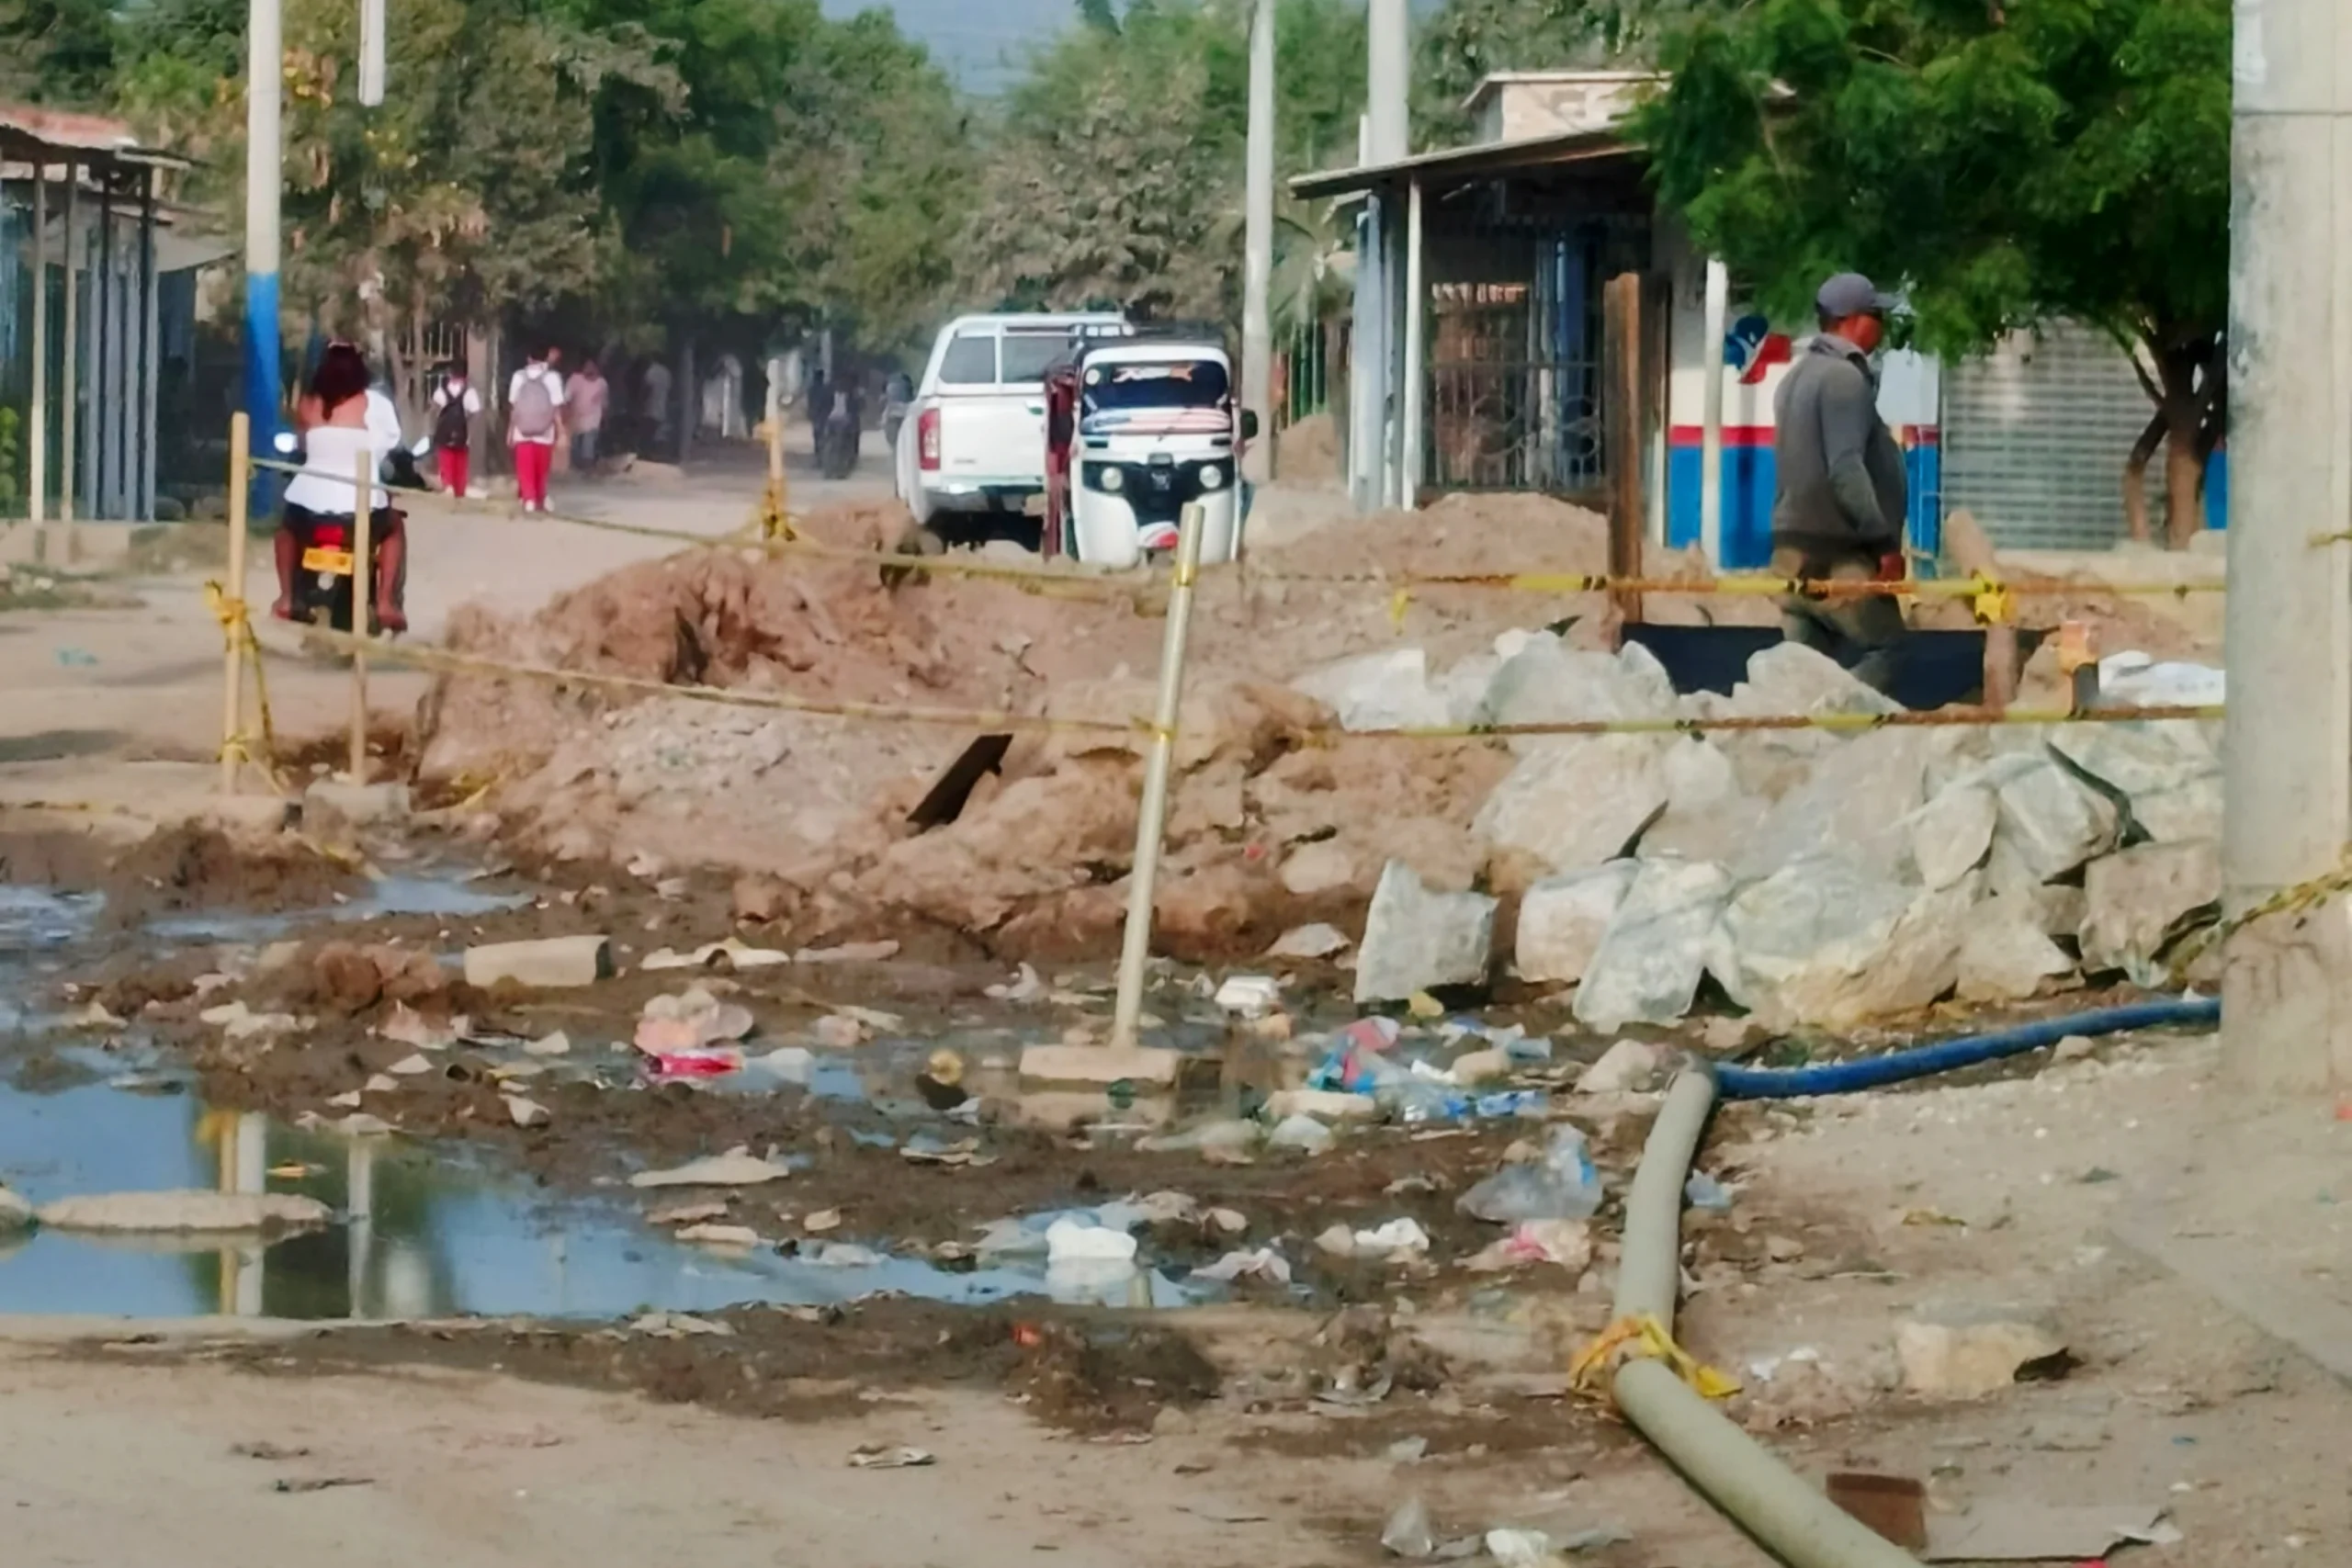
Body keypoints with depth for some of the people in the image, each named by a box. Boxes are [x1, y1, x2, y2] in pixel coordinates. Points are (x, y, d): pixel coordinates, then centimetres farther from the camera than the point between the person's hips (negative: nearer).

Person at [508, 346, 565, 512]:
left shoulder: (519, 377, 1)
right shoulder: (552, 377, -7)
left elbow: (512, 407, 3)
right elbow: (557, 408, -9)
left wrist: (510, 431, 12)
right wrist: (561, 433, -3)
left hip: (522, 433, 1)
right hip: (544, 434, -1)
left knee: (525, 471, 3)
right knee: (541, 472, 12)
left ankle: (528, 499, -11)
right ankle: (540, 501, 23)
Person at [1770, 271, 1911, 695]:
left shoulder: (1799, 375, 18)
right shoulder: (1844, 377, -13)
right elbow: (1846, 469, -23)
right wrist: (1886, 541, -22)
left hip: (1794, 547, 9)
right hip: (1839, 552, -9)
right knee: (1885, 647, -4)